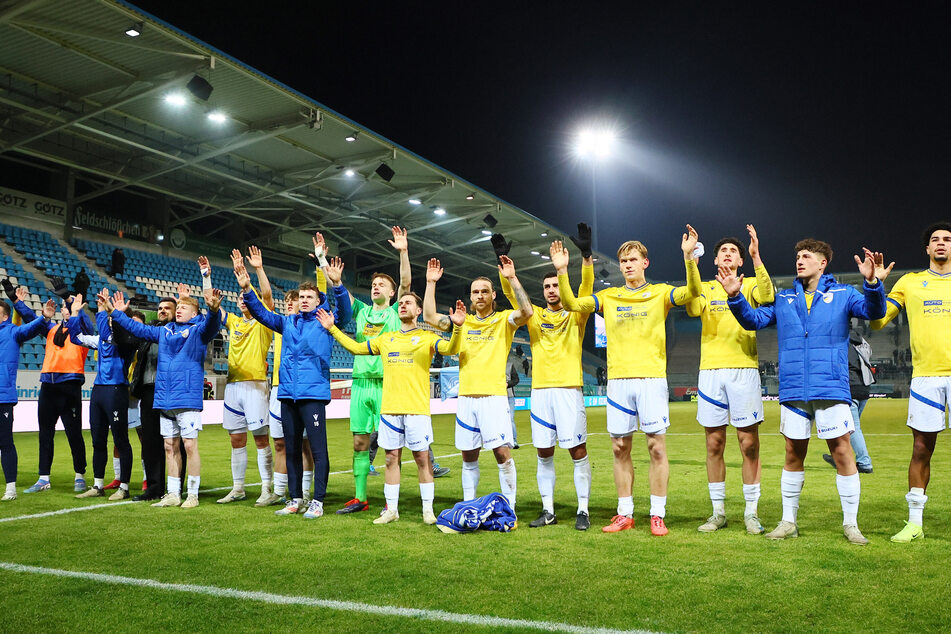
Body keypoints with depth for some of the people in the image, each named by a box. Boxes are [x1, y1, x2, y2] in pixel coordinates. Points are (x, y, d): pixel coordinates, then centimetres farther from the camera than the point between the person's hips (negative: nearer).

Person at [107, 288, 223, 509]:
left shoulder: (198, 330, -1)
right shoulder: (164, 331, 17)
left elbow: (210, 326, -23)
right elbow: (138, 328, 29)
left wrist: (213, 310, -43)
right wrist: (116, 313, 26)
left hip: (187, 398, -6)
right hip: (164, 399, 7)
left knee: (189, 445, -5)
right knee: (170, 446, 10)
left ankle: (192, 495, 3)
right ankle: (173, 494, 18)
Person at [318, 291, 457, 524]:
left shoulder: (426, 337, 3)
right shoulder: (386, 339, 17)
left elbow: (450, 347, -13)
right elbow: (356, 348, 23)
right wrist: (332, 328, 20)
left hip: (417, 409, -4)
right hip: (389, 408, 4)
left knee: (422, 458, 0)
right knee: (392, 458, 7)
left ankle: (428, 510, 9)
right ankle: (391, 509, 16)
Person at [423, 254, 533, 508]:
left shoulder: (503, 319, 4)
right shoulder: (463, 321, 15)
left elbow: (526, 312, -15)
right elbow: (429, 317, 8)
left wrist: (512, 278, -19)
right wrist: (431, 283, 4)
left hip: (493, 396, -4)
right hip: (466, 397, 4)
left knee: (503, 453, -9)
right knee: (468, 457, 9)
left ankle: (509, 507, 2)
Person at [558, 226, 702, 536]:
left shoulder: (660, 293, 7)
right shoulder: (608, 297, 13)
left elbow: (692, 291, -10)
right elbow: (571, 304, 5)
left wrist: (689, 257, -23)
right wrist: (562, 272, -6)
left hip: (651, 378, -2)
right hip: (618, 379, 3)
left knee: (656, 446, -2)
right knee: (620, 448, 5)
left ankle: (657, 515, 6)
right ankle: (625, 514, 15)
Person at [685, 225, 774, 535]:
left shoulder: (750, 285, 11)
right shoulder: (706, 289, 15)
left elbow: (767, 296, -13)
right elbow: (693, 309, -8)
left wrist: (756, 256, -19)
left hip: (743, 370, -1)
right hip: (710, 371, 2)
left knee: (749, 443, -1)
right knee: (714, 443, 5)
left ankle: (751, 512, 9)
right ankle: (718, 512, 14)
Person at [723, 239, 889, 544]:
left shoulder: (842, 294, 6)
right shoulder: (784, 298, 14)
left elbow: (874, 311, -8)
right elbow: (753, 319, 11)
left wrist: (872, 283, -27)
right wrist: (735, 296, -5)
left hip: (831, 388, -2)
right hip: (793, 389, 3)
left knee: (842, 451, -1)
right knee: (793, 454, 8)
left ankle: (850, 524, 12)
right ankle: (788, 522, 18)